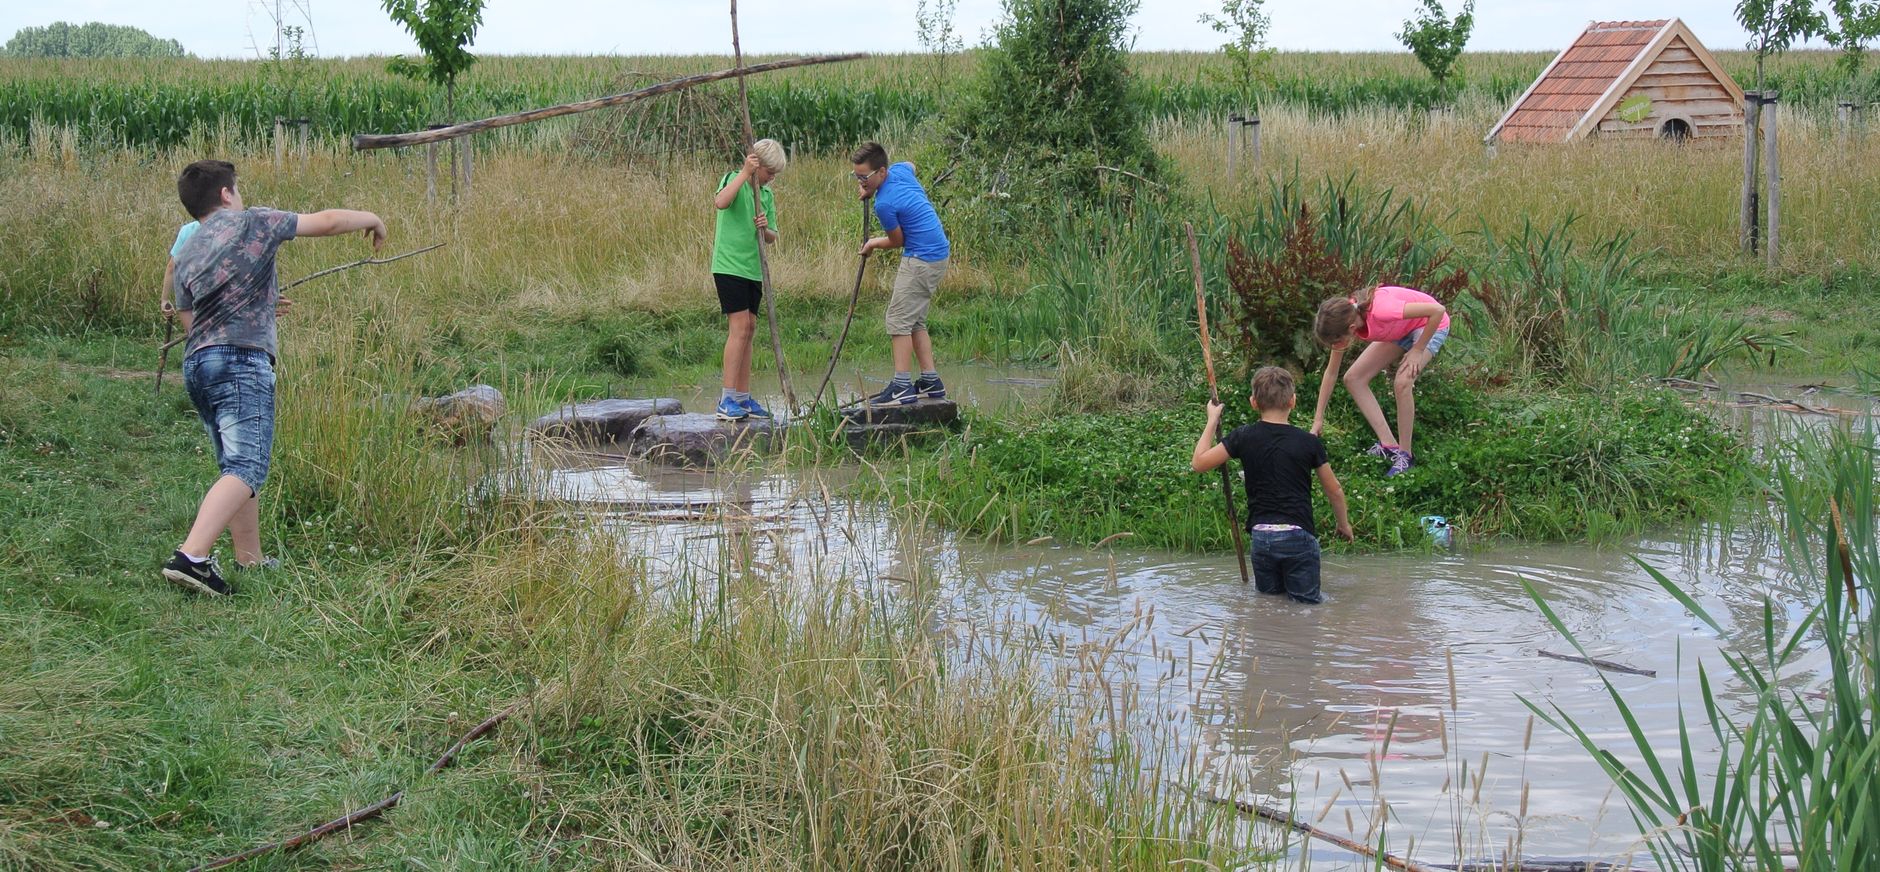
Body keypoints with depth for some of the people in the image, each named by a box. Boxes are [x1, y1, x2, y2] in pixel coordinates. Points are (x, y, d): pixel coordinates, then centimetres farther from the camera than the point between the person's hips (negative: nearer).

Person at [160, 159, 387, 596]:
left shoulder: (185, 256, 19)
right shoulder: (251, 223, 5)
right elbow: (327, 221, 8)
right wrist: (372, 220, 26)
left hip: (196, 363, 7)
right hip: (241, 361, -7)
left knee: (238, 465, 18)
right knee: (245, 469, -13)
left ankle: (250, 561, 21)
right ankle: (191, 556, -28)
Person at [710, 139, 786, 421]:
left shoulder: (766, 194, 14)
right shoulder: (733, 179, -6)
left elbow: (772, 238, 15)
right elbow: (720, 202, -29)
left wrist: (765, 228, -8)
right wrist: (745, 173, -27)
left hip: (753, 269, 8)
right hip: (729, 267, -8)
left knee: (748, 329, 9)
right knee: (739, 327, -14)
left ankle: (743, 398, 14)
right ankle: (727, 400, -15)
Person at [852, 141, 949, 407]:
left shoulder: (885, 204, -22)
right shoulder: (900, 170, 3)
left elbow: (898, 241, -7)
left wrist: (874, 244, 14)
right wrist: (871, 187, 22)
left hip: (921, 260, -10)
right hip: (937, 253, 10)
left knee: (899, 320, -9)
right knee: (915, 321, 15)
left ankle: (902, 386, -13)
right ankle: (930, 381, 16)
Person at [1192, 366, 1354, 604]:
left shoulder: (1244, 438, -2)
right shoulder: (1309, 442, -2)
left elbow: (1199, 463, 5)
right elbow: (1334, 491, 8)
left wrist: (1212, 422, 16)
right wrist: (1344, 524, 26)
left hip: (1261, 537, 2)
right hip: (1298, 535, -2)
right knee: (1306, 602, 3)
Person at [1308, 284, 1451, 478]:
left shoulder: (1380, 311, -42)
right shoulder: (1343, 319, -19)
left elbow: (1438, 310, -35)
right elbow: (1331, 372, -7)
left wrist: (1417, 350, -26)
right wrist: (1318, 420, -7)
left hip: (1431, 324, -7)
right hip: (1400, 330, 7)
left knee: (1402, 383, -28)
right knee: (1353, 378, -5)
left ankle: (1405, 455, -12)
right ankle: (1389, 445, -5)